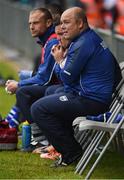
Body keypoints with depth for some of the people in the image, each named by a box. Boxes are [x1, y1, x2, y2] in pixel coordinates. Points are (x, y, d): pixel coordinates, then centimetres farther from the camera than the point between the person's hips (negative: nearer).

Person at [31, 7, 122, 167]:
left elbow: (67, 77, -16)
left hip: (91, 100, -11)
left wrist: (60, 60, 3)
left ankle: (70, 152, -6)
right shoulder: (92, 37, 15)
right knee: (53, 93, 31)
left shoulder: (83, 44, -19)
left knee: (38, 109, -11)